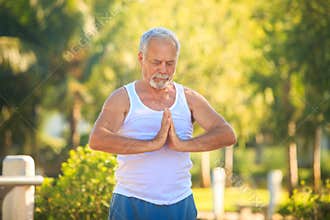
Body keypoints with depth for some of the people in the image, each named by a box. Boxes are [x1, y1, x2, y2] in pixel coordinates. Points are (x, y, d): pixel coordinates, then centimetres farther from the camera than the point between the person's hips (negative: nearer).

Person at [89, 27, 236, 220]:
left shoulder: (189, 99, 9)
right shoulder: (123, 99, 1)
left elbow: (227, 135, -3)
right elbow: (97, 140, -17)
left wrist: (182, 145, -18)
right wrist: (152, 144, -24)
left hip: (180, 204, 2)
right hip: (131, 204, -2)